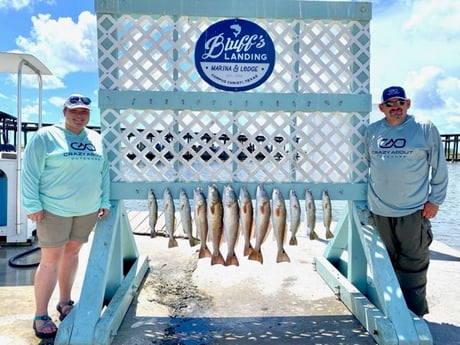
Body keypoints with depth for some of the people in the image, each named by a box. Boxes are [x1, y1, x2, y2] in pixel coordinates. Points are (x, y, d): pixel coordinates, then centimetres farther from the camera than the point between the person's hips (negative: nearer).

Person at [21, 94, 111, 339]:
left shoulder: (97, 140, 9)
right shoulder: (46, 136, -5)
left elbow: (104, 173, 13)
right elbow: (30, 172, -8)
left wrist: (105, 201, 7)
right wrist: (32, 204, -13)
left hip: (88, 209, 5)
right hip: (54, 209, -4)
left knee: (72, 253, 14)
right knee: (51, 259, -1)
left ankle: (65, 302, 30)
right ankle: (40, 316, 11)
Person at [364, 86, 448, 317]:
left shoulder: (425, 128, -3)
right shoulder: (372, 131, 7)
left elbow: (439, 168, 0)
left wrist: (435, 200, -3)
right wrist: (365, 198, 15)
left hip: (414, 211, -3)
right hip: (379, 211, 4)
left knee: (413, 265, 4)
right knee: (388, 263, 15)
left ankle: (414, 315, 18)